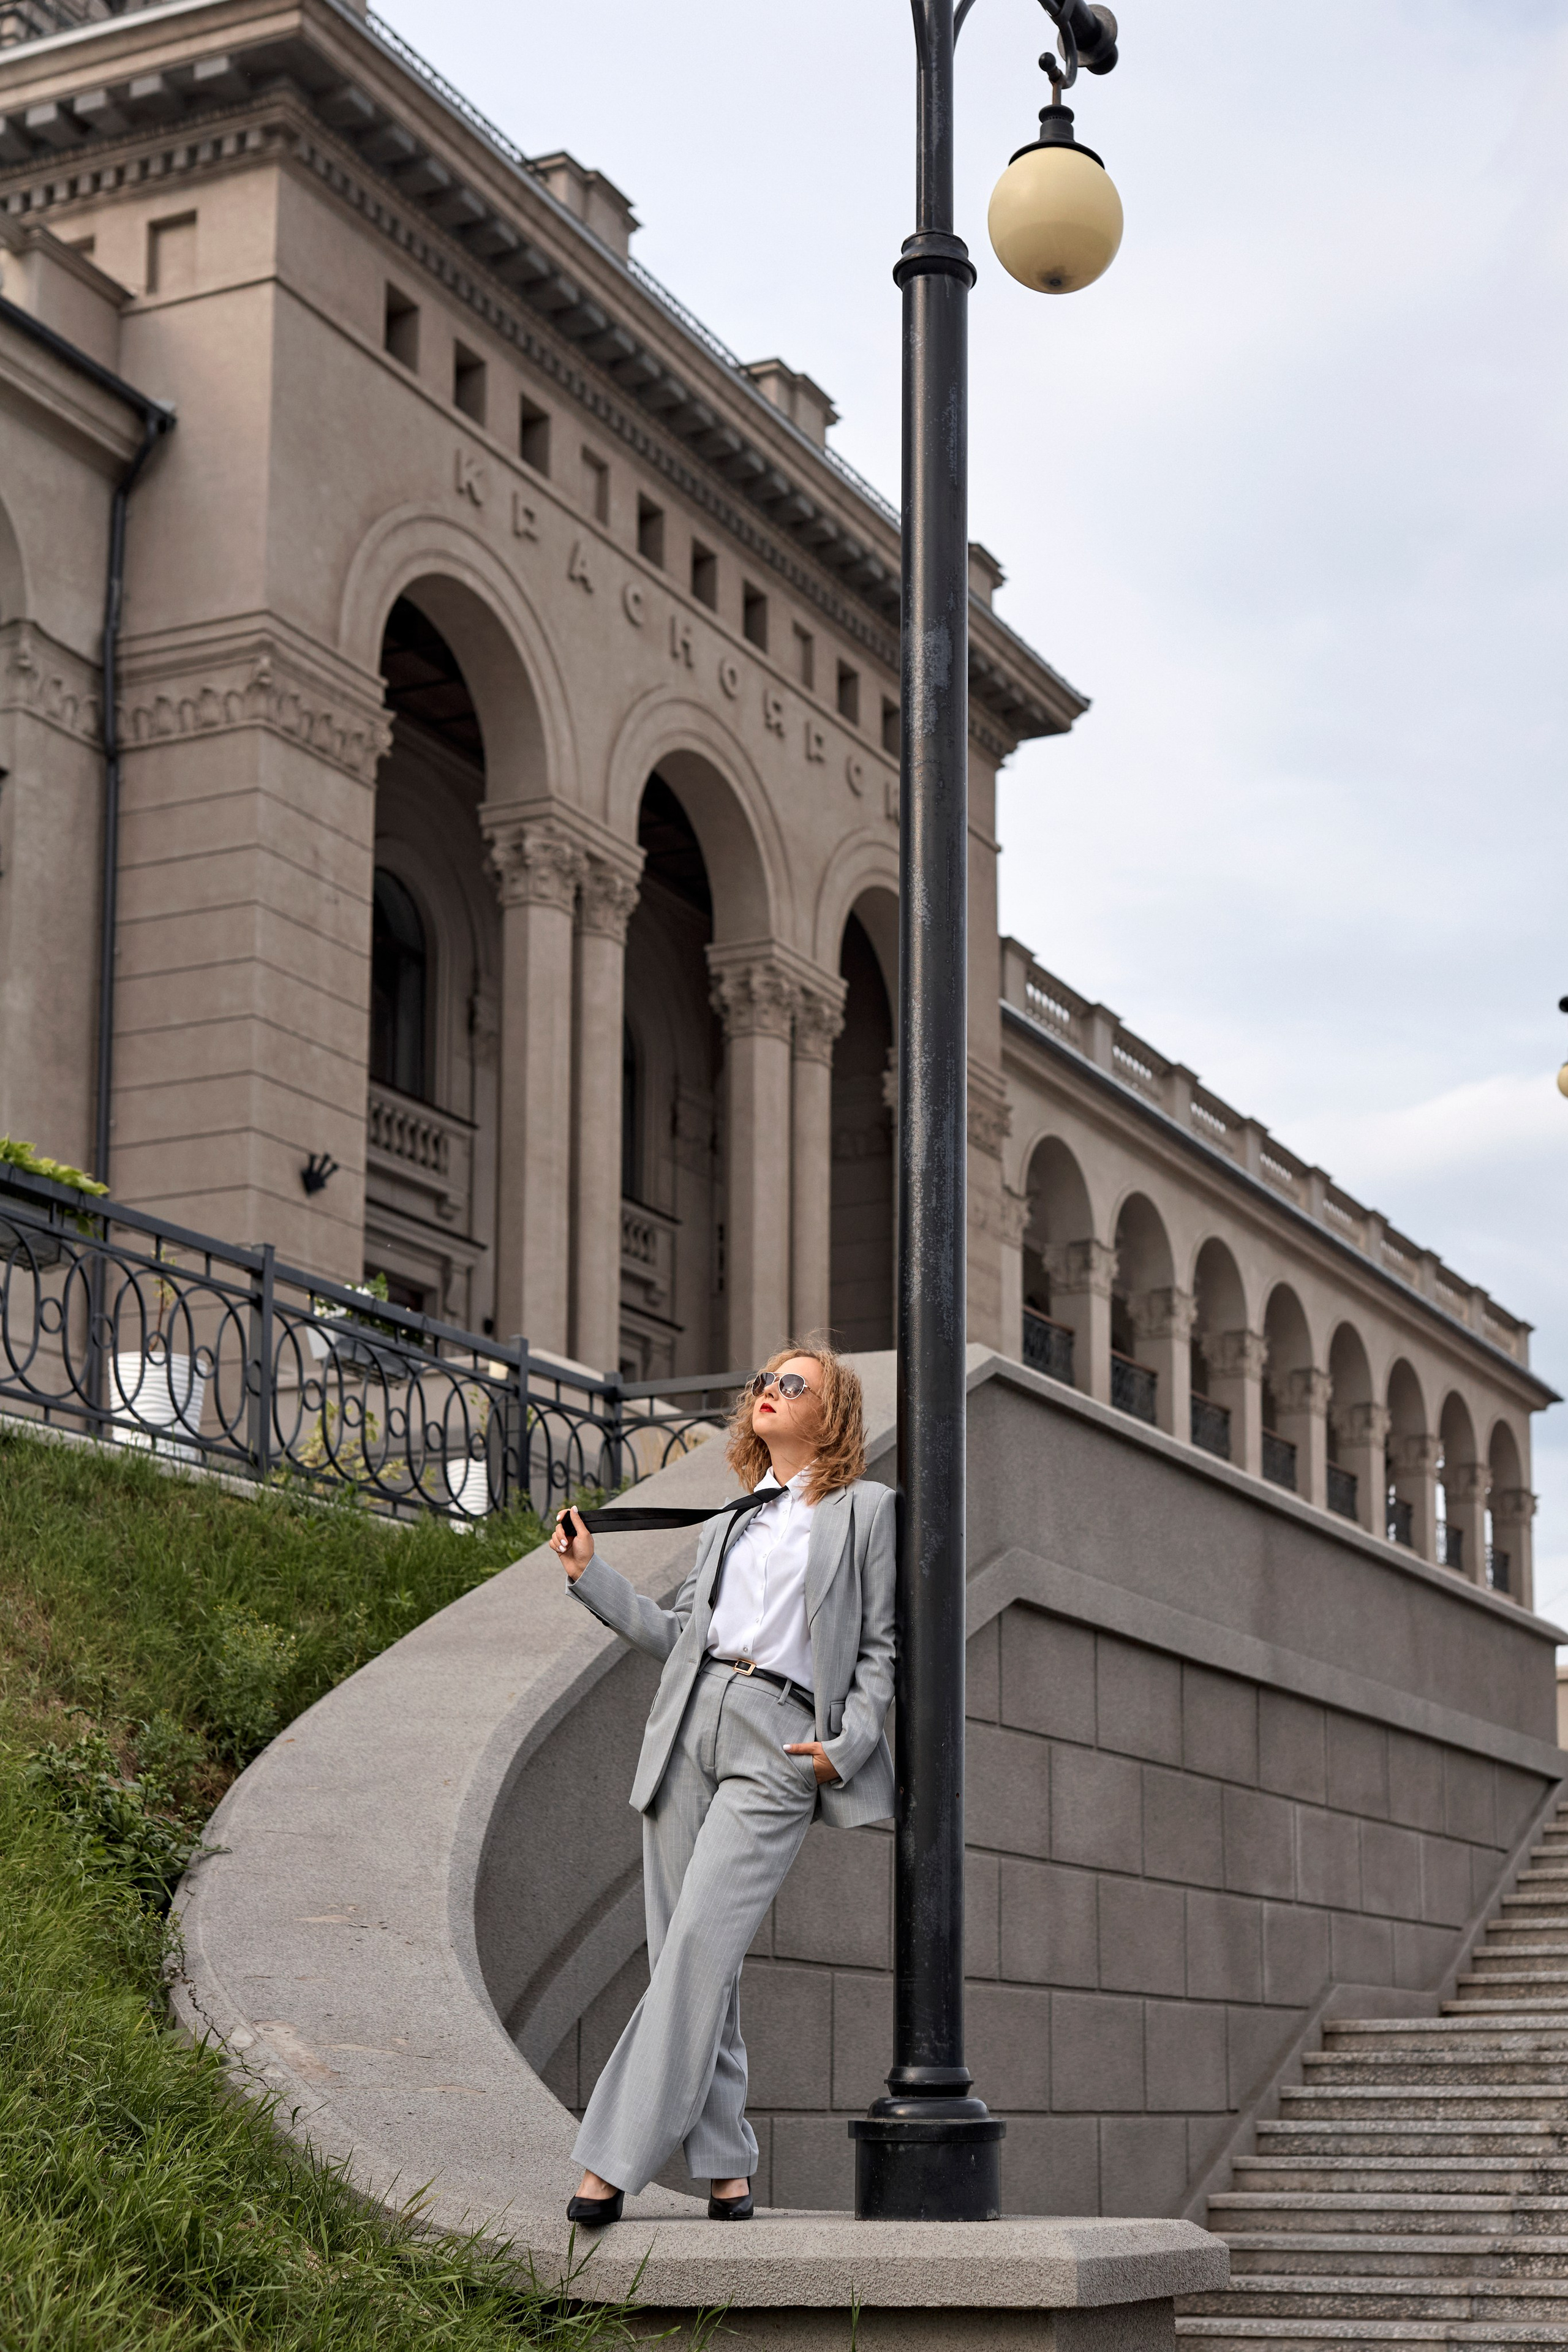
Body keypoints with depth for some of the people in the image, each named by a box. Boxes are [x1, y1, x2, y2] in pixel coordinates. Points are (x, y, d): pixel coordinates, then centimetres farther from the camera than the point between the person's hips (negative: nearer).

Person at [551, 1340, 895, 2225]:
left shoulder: (866, 1510, 9)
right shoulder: (728, 1526, 24)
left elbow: (882, 1646, 5)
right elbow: (678, 1631, 18)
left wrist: (848, 1746, -7)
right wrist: (591, 1573, 14)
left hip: (780, 1747, -5)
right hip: (691, 1727, 6)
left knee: (699, 1945, -15)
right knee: (693, 1960, 1)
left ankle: (613, 2161, -16)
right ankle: (726, 2166, 8)